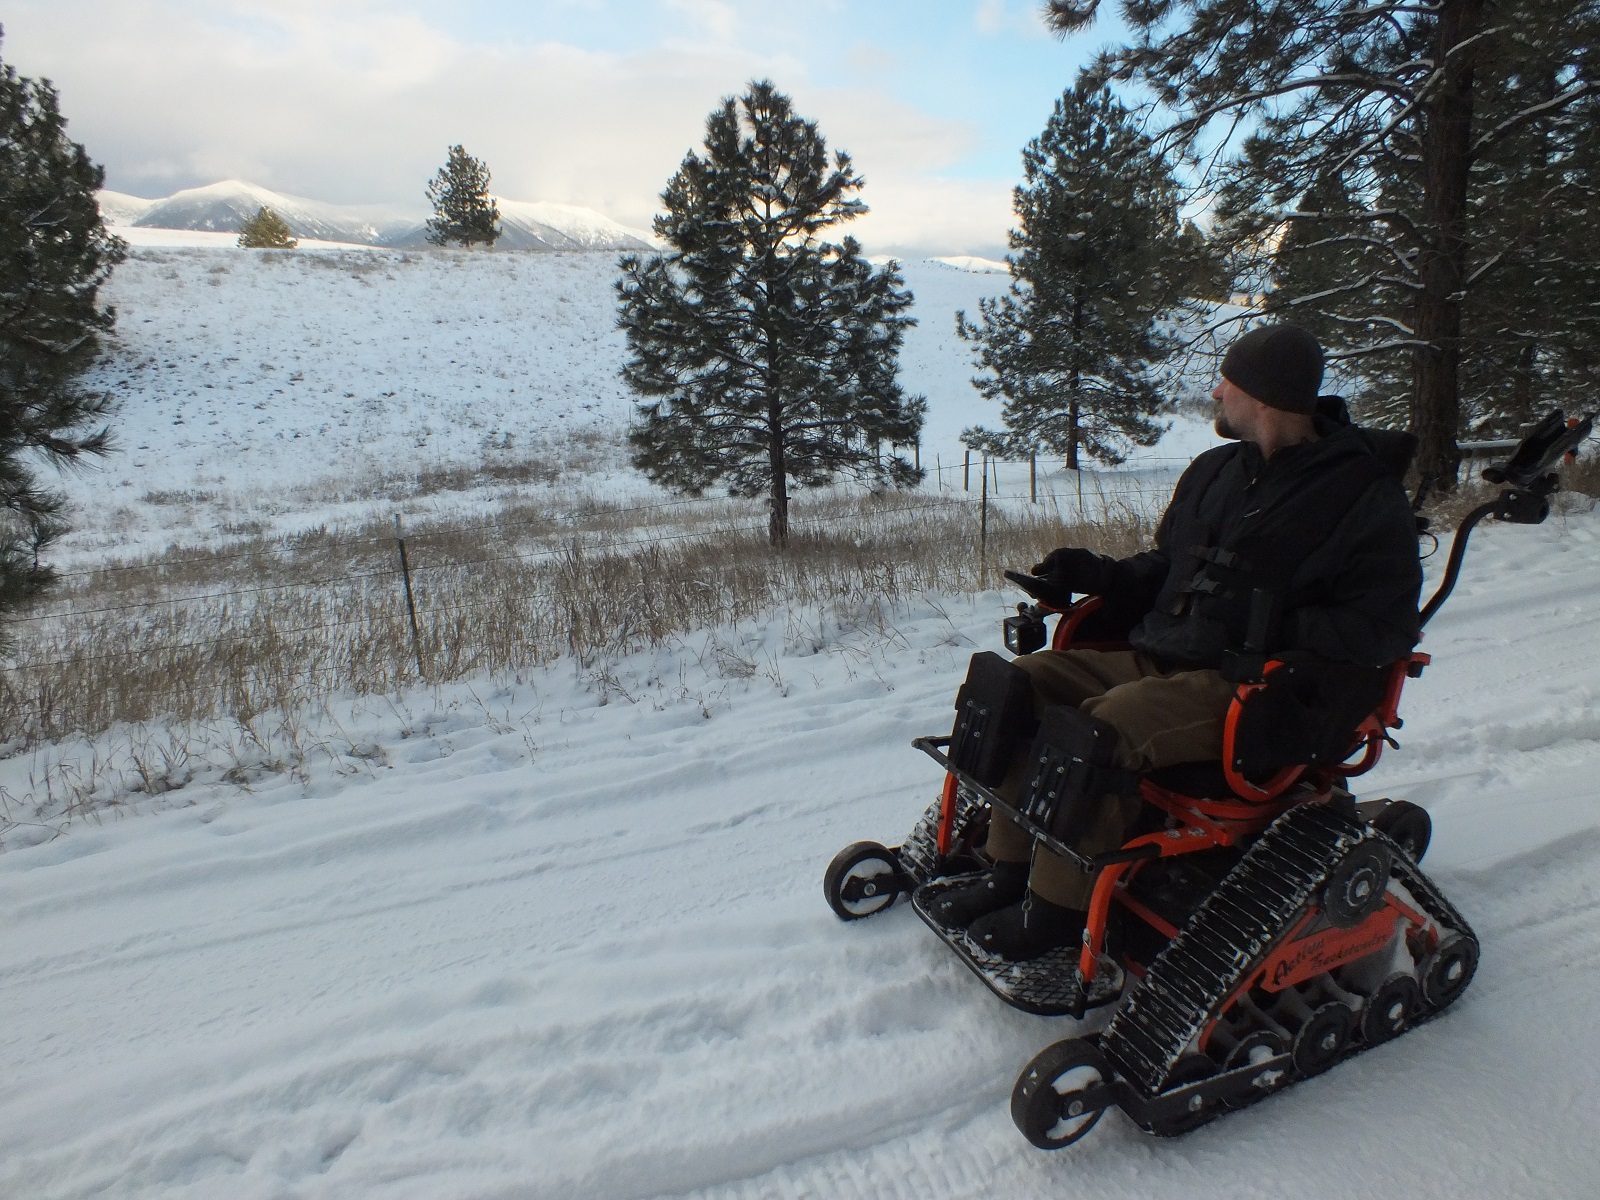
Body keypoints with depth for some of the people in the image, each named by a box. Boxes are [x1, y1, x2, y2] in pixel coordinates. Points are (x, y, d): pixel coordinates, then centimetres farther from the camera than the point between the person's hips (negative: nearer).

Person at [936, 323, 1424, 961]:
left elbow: (1385, 627, -10)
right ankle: (1011, 867, -4)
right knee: (1020, 684, -9)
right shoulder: (1214, 471, 15)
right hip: (1154, 657, 8)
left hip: (1246, 688, -7)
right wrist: (1094, 572, 8)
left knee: (1100, 731, -32)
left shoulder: (1367, 496, -6)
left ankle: (1057, 903, -15)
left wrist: (1275, 630, -23)